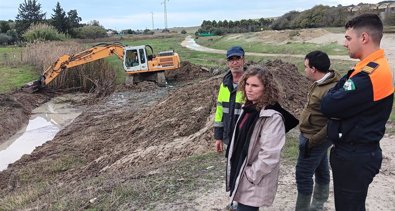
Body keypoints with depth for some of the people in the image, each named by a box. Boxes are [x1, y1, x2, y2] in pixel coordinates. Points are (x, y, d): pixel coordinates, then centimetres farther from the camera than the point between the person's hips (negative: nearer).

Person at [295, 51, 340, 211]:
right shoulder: (321, 83, 3)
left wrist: (312, 141, -23)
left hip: (314, 139, -9)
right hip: (315, 136, 10)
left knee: (303, 175, 0)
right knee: (321, 171, 20)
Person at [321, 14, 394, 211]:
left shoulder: (370, 75, -26)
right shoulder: (374, 68, 9)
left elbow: (328, 106, -24)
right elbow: (347, 103, 9)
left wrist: (333, 94, -5)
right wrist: (337, 94, -10)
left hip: (354, 157, -10)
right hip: (358, 151, 10)